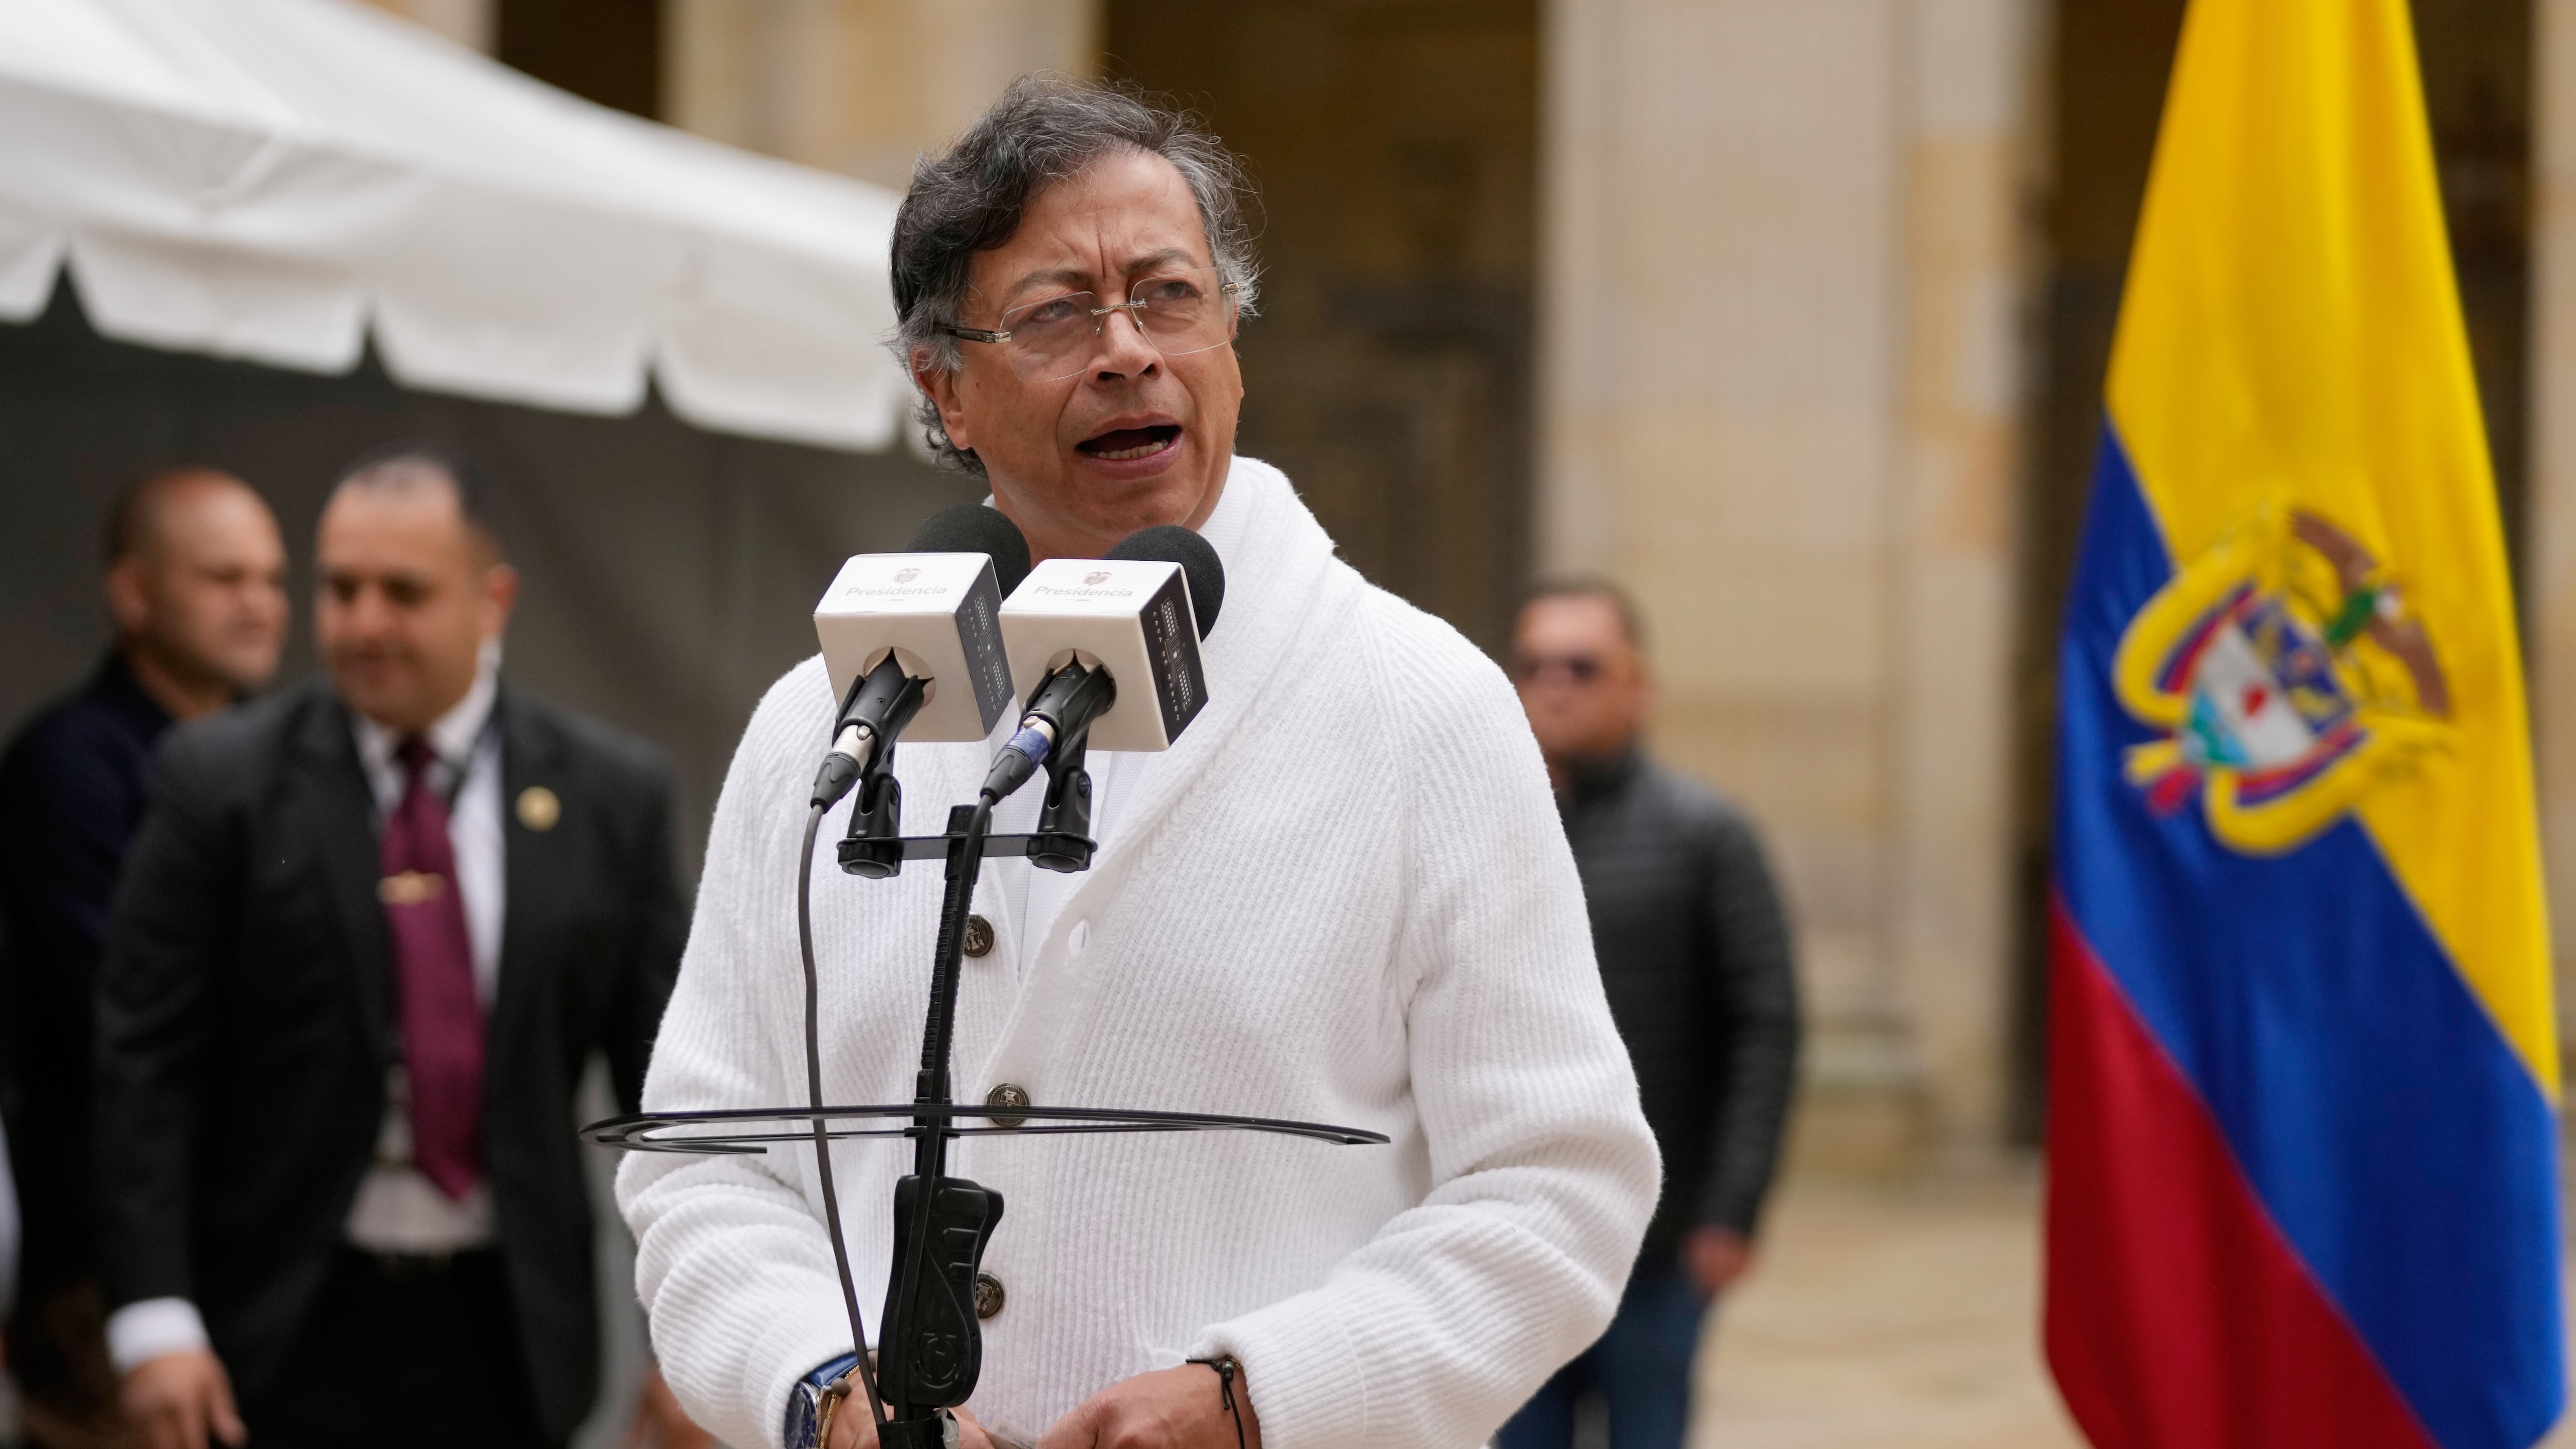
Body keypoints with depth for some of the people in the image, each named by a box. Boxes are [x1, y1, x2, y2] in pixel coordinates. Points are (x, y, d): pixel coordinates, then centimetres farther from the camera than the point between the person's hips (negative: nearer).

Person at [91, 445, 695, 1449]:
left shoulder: (611, 796, 3)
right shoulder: (221, 782, -2)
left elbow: (664, 1069, 5)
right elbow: (146, 1062, -4)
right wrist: (153, 1317, -12)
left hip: (503, 1330, 2)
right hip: (287, 1328, -2)